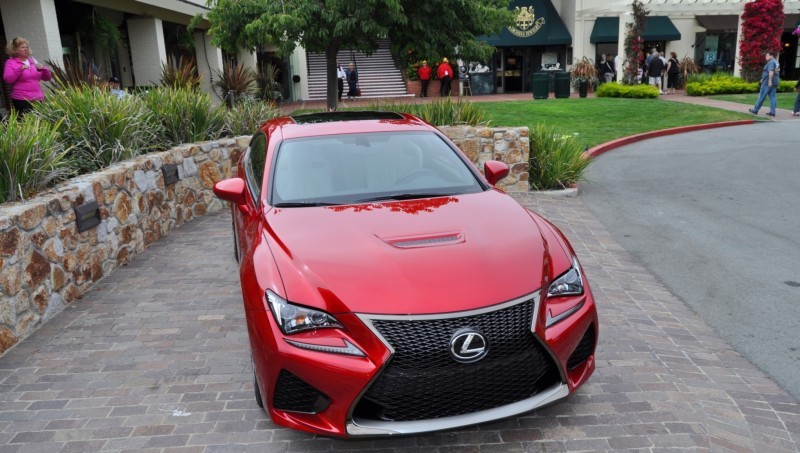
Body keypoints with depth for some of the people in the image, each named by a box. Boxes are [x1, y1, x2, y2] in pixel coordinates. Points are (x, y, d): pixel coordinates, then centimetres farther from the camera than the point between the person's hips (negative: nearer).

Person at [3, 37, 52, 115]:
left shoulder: (33, 60, 17)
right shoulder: (10, 62, 5)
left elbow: (47, 78, 17)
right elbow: (7, 79, -9)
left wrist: (43, 69, -3)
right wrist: (20, 69, -18)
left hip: (38, 99, 4)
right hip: (22, 100, -4)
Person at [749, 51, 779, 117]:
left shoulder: (771, 62, -12)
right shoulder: (775, 62, 20)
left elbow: (771, 71, -25)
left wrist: (770, 81, -31)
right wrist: (763, 79, 30)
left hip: (768, 82, -9)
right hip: (774, 82, 9)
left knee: (762, 96, -2)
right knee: (772, 96, 4)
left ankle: (755, 110, 3)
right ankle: (772, 112, -1)